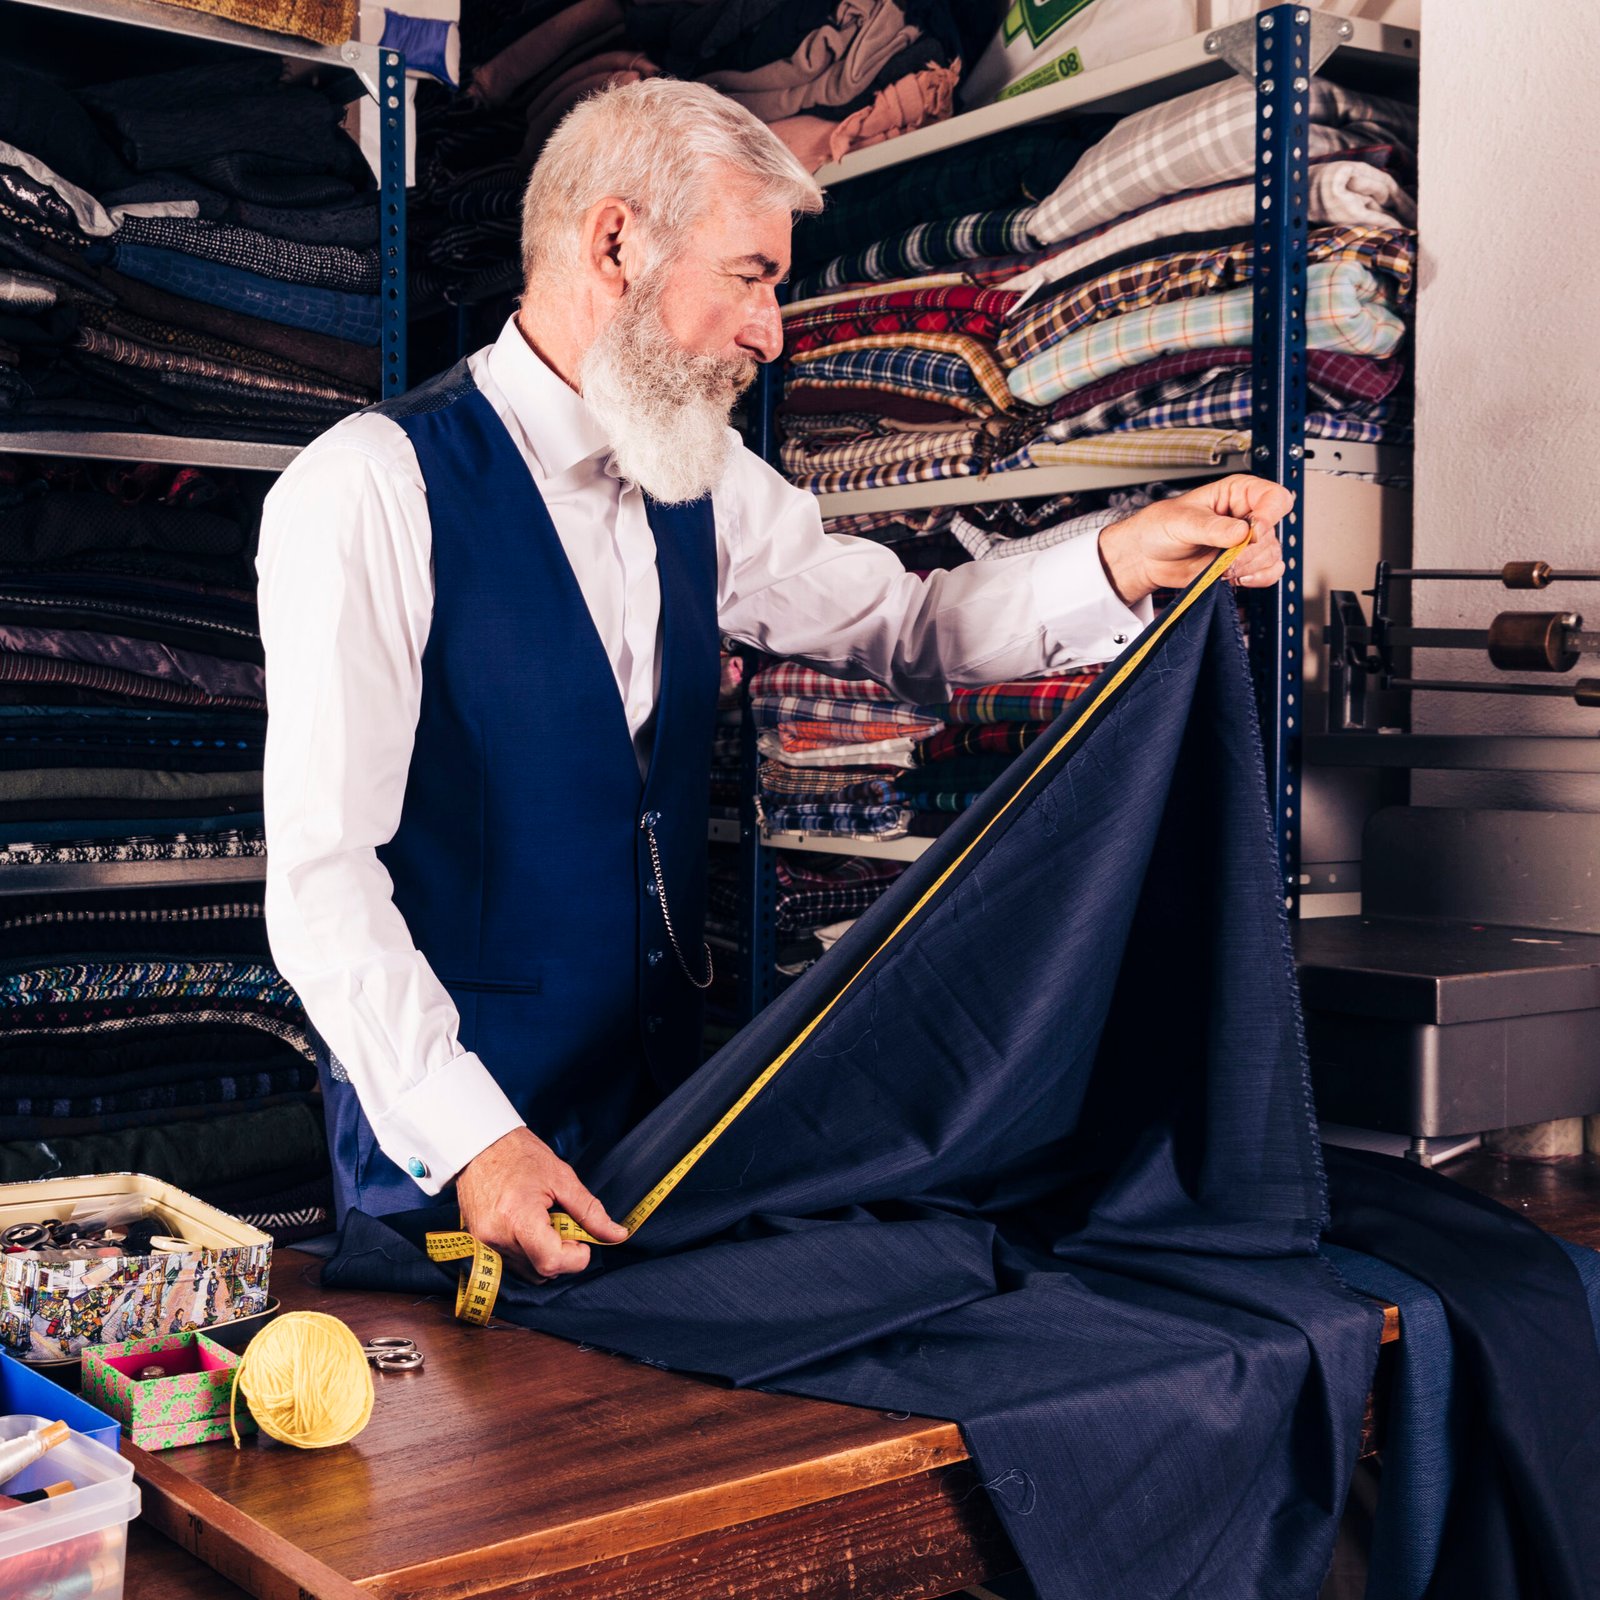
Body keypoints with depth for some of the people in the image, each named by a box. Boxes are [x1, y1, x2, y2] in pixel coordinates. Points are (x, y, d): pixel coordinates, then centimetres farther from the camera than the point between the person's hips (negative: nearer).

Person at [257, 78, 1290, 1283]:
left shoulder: (700, 483, 5)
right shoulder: (373, 491, -16)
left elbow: (903, 627, 12)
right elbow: (322, 871, -19)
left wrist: (1121, 561, -4)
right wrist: (468, 1136, -26)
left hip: (664, 1092, 6)